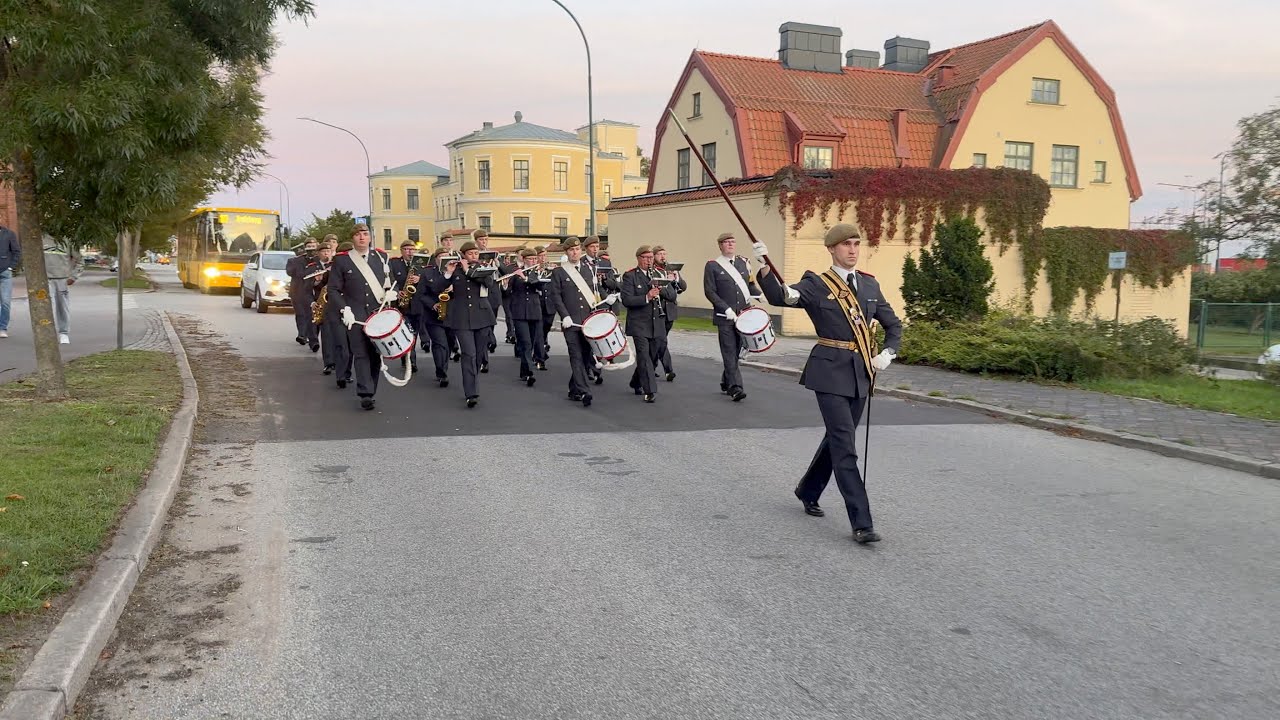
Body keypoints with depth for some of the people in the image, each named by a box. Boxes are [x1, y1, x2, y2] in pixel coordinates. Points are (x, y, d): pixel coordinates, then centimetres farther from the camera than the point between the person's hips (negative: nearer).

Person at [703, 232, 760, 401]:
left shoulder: (743, 262, 13)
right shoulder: (712, 266, -1)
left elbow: (750, 284, 20)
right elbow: (710, 291, -6)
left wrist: (759, 294, -1)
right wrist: (726, 309, -15)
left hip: (744, 315, 5)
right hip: (725, 317, -4)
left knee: (737, 350, 10)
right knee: (729, 351, -8)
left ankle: (726, 382, 27)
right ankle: (735, 387, -10)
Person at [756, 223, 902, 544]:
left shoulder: (869, 284, 11)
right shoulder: (816, 284, -4)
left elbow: (893, 324, 19)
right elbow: (779, 297, -18)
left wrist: (888, 353, 3)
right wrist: (765, 268, -35)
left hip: (861, 373, 6)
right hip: (831, 372, -6)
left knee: (837, 438, 17)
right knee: (845, 447, -9)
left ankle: (808, 491, 39)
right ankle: (861, 523, -6)